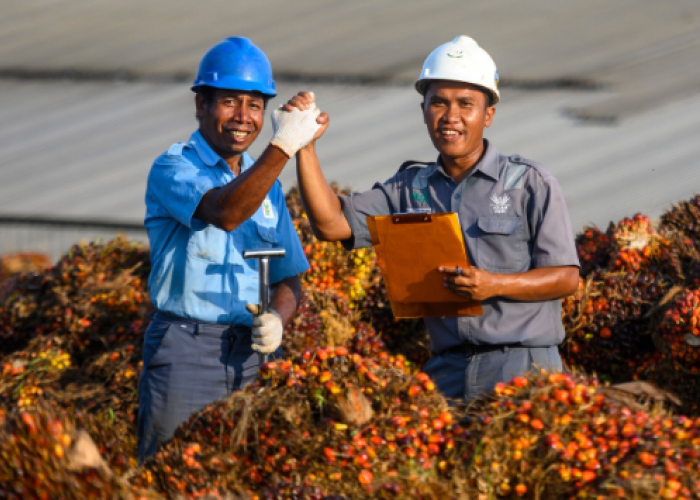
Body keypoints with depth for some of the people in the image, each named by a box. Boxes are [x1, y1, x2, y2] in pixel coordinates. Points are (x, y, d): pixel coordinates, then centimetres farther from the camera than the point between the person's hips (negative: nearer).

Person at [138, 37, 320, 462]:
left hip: (255, 353, 5)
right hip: (186, 350, -5)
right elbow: (224, 212, -23)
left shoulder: (266, 182, 17)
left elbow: (288, 278, 18)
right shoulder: (173, 169, -2)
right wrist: (282, 148, -30)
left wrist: (278, 320, -4)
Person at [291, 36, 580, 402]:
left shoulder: (529, 183, 3)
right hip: (447, 372, 3)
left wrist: (495, 285, -17)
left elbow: (566, 277, -1)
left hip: (521, 368, -3)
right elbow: (331, 224, 6)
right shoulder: (410, 189, 14)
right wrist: (305, 145, -1)